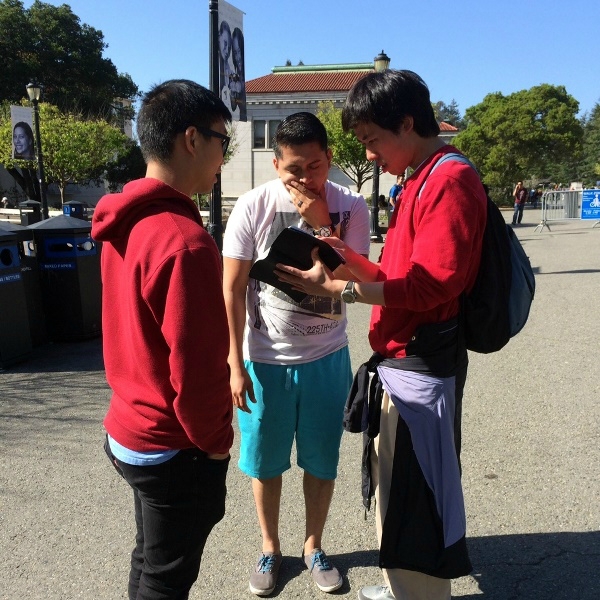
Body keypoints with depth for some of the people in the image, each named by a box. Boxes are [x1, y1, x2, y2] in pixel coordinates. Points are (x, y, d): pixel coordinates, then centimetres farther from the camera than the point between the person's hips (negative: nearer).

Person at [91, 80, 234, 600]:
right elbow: (197, 369, -26)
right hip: (176, 450, -8)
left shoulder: (126, 222, 1)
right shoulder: (185, 240, -28)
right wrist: (216, 440, -8)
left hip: (131, 430, 8)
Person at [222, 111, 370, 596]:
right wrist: (235, 365, -9)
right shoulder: (254, 206, -11)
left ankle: (314, 547, 38)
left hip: (326, 358, 1)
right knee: (265, 462, 14)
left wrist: (321, 223, -22)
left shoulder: (350, 207, -8)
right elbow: (232, 291, -8)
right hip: (264, 359, -1)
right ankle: (270, 548, 38)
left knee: (321, 460, 15)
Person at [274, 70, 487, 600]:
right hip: (397, 362, 10)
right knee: (391, 488, 21)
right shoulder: (420, 181, 16)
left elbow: (428, 286, -22)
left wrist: (337, 289, -20)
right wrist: (348, 257, 4)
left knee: (416, 501, 1)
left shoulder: (451, 181, -14)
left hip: (422, 371, -10)